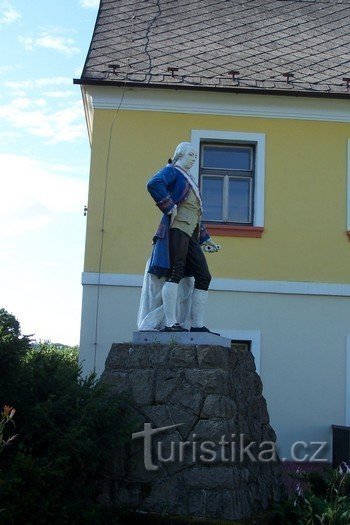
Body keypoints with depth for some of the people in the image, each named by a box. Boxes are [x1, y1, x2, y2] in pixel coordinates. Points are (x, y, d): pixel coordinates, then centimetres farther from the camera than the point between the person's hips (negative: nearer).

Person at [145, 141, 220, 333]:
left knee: (204, 277, 3)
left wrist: (205, 238, 30)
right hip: (177, 228, -9)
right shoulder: (172, 171, 5)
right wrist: (169, 207, -17)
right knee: (175, 274, -15)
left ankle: (197, 325, 4)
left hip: (190, 234, 9)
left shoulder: (189, 179, 31)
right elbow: (154, 184, -19)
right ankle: (170, 323, -18)